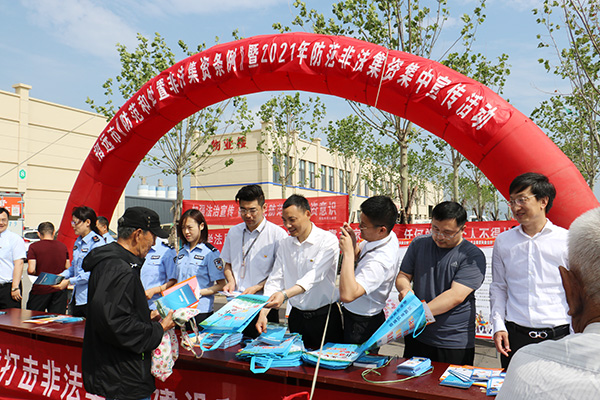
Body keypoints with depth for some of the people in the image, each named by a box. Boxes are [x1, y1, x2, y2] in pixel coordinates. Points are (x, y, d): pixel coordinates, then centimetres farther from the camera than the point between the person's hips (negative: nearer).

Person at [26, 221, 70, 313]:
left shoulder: (34, 247, -6)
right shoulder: (63, 246, 7)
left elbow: (31, 270, -12)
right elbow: (68, 268, 10)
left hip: (41, 289, -3)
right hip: (60, 291, 3)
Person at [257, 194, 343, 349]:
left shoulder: (328, 240, -10)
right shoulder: (284, 245, 6)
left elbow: (315, 276, -22)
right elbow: (275, 280, 2)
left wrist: (285, 294, -35)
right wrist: (263, 312, -10)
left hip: (324, 316, -4)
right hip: (296, 316, 4)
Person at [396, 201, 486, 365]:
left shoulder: (473, 256, -10)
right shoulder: (419, 244, 4)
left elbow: (456, 296, -20)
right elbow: (403, 275, 10)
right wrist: (405, 288, -14)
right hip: (417, 336, 4)